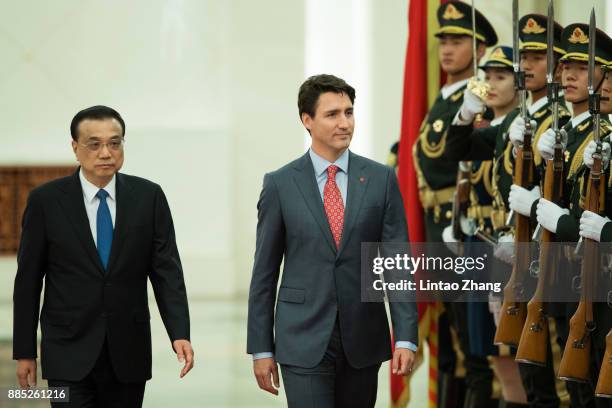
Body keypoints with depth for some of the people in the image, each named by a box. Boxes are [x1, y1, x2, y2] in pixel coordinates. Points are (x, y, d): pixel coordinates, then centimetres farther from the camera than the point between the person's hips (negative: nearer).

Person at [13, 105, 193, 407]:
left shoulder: (148, 197, 1)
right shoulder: (46, 200, -3)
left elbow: (166, 270, -2)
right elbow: (28, 280, 1)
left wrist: (180, 334, -15)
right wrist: (24, 351, 0)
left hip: (128, 353, 2)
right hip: (70, 352, -2)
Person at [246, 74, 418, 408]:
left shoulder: (381, 179, 3)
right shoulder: (280, 184, 0)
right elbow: (264, 272, 3)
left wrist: (405, 338, -9)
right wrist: (261, 349, 1)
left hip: (362, 341, 2)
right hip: (303, 342, -2)